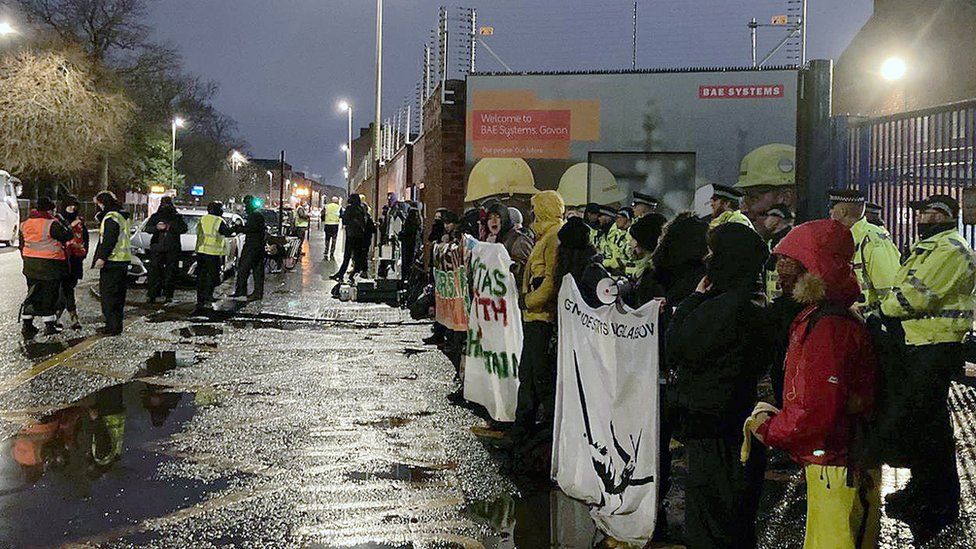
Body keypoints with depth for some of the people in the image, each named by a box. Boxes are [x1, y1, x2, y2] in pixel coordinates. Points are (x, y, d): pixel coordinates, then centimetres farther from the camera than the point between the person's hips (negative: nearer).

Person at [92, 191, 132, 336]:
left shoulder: (111, 217, -13)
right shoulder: (122, 216, 18)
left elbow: (109, 240, -21)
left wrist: (102, 257, -22)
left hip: (112, 261, -10)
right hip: (123, 260, 10)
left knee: (108, 294, -5)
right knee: (118, 295, 14)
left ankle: (112, 326, -5)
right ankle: (116, 324, 20)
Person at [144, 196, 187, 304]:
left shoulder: (177, 217, 11)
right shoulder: (155, 216, 14)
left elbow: (183, 229, 0)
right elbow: (147, 228, 6)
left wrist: (171, 227, -14)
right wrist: (156, 227, -15)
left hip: (172, 249, 0)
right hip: (157, 248, 0)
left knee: (170, 273, 0)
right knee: (154, 272, -5)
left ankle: (168, 295, 4)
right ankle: (151, 295, -4)